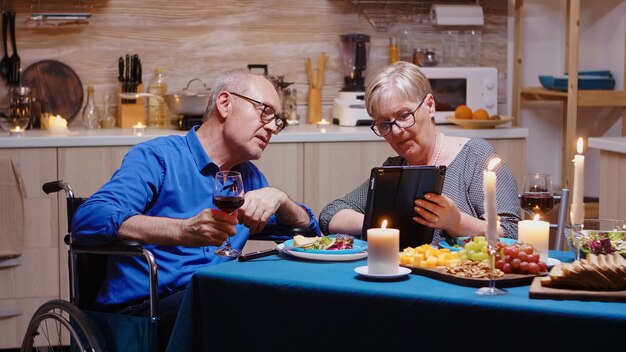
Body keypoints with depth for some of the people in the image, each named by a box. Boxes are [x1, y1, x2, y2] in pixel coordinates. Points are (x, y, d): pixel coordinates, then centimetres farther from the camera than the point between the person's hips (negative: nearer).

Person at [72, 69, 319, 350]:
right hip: (143, 308, -7)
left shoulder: (249, 176, 22)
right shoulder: (158, 157, -2)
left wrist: (279, 198, 1)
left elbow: (309, 228, 24)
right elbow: (88, 219, -17)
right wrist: (183, 231, -32)